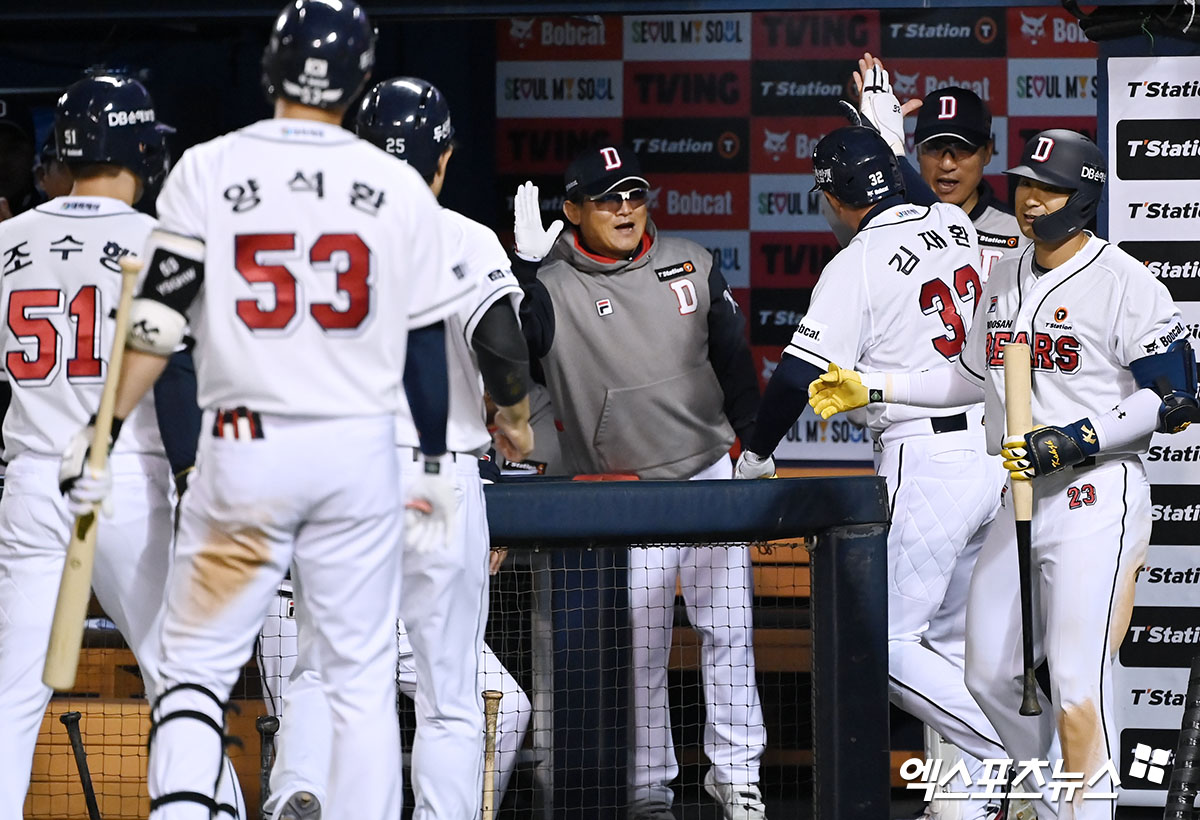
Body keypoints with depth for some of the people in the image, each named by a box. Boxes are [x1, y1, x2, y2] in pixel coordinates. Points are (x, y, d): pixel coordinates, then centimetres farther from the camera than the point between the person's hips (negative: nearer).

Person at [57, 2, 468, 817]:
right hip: (362, 447, 1)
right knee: (362, 676, 7)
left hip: (244, 447, -1)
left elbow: (157, 320, -6)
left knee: (198, 662, 4)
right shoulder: (398, 187, 2)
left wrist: (101, 429, -1)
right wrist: (436, 461, 14)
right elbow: (426, 341, 5)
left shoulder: (207, 170, -2)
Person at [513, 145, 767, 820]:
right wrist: (523, 267, -31)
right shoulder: (551, 290, -8)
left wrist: (753, 442, 15)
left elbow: (733, 356, 15)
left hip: (711, 478, 3)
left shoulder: (693, 264, 5)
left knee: (730, 630, 5)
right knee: (638, 647, 1)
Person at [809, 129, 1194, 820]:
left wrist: (1073, 440, -20)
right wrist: (873, 388, 20)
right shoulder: (1005, 279, 16)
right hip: (1013, 502, 8)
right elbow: (975, 376, 28)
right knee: (993, 674, 11)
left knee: (1077, 677, -17)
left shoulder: (1125, 283, -9)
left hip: (1096, 497, -8)